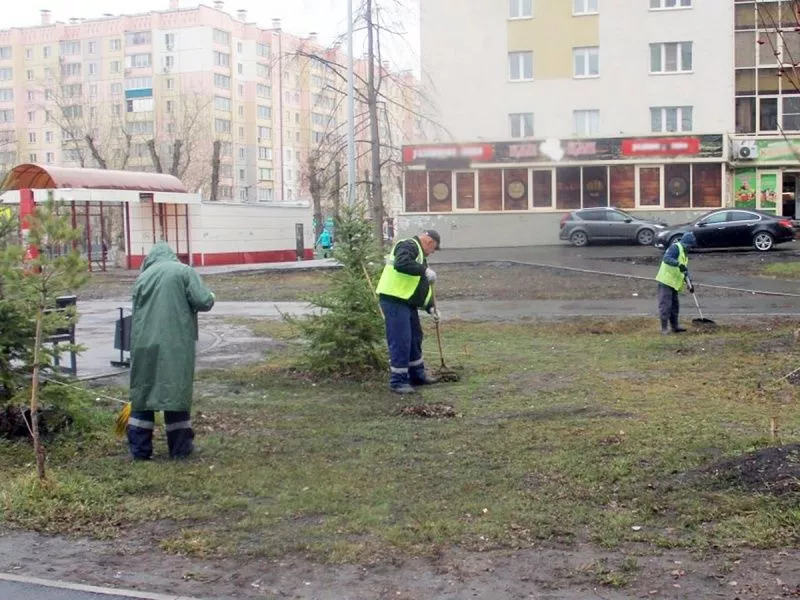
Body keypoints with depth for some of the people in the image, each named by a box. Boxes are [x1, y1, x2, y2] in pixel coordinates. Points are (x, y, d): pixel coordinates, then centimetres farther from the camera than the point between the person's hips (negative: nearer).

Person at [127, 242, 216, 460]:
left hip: (144, 346, 3)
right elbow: (203, 302, -7)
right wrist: (211, 297, 16)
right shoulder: (183, 271, 2)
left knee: (142, 393, 10)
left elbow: (136, 314, 18)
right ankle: (180, 447, 11)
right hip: (175, 345, -3)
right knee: (176, 392, 5)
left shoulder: (142, 277, 14)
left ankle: (139, 448, 12)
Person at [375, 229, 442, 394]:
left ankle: (417, 375, 32)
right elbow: (401, 264, -31)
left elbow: (422, 286, 25)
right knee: (400, 341, -9)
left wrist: (431, 307, 16)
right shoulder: (409, 246, -9)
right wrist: (424, 271, -26)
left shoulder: (419, 254, 23)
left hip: (407, 302, 11)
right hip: (394, 300, -11)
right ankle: (398, 381, -2)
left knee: (415, 338, 19)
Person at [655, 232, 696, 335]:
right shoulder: (675, 247, -10)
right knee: (665, 305, -9)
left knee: (675, 305, 15)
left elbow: (685, 270, 24)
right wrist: (678, 264, -39)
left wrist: (690, 283, 15)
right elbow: (666, 258, -28)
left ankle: (674, 326, 24)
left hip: (673, 283, 10)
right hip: (665, 281, -10)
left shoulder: (684, 253, 21)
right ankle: (664, 328, -7)